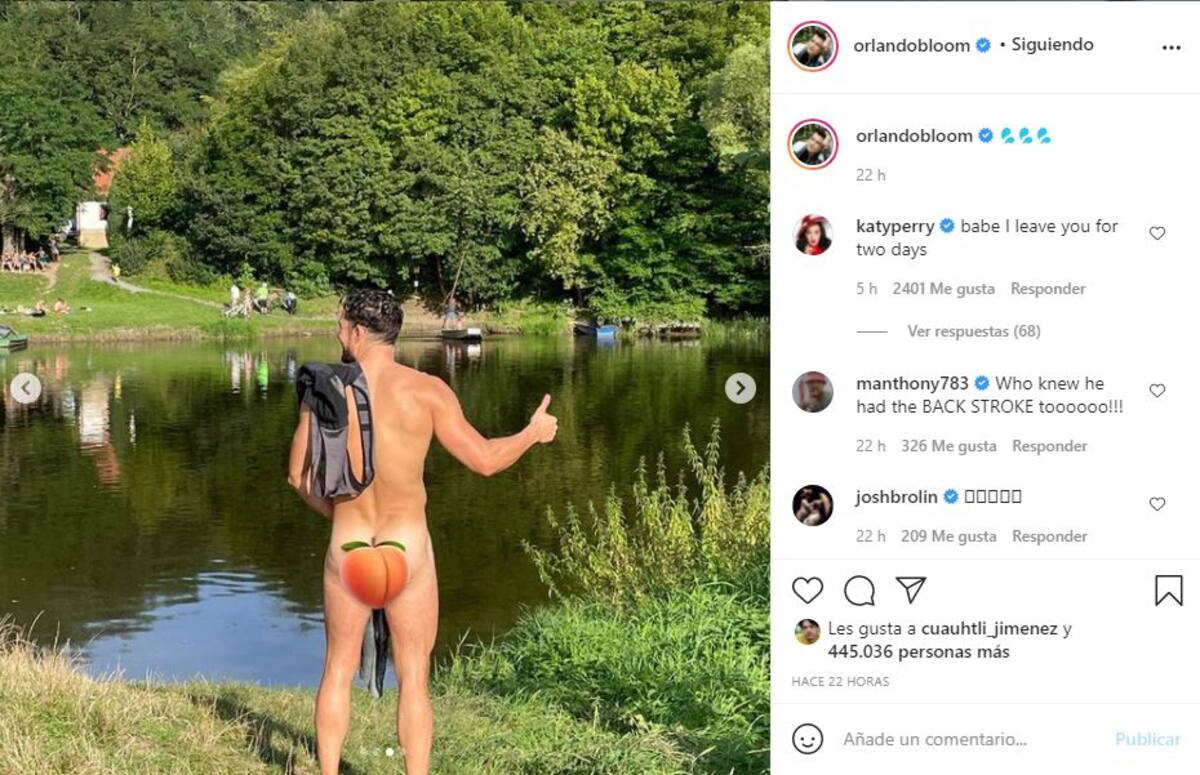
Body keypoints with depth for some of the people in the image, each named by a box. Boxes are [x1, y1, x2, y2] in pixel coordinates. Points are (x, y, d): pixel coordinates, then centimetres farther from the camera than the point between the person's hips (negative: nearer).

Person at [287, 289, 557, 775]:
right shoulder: (426, 390, -12)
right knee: (414, 680, 7)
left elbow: (298, 474, 4)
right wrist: (533, 433, 9)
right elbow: (484, 461, -10)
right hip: (408, 552, -2)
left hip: (346, 549, 2)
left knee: (338, 670, 16)